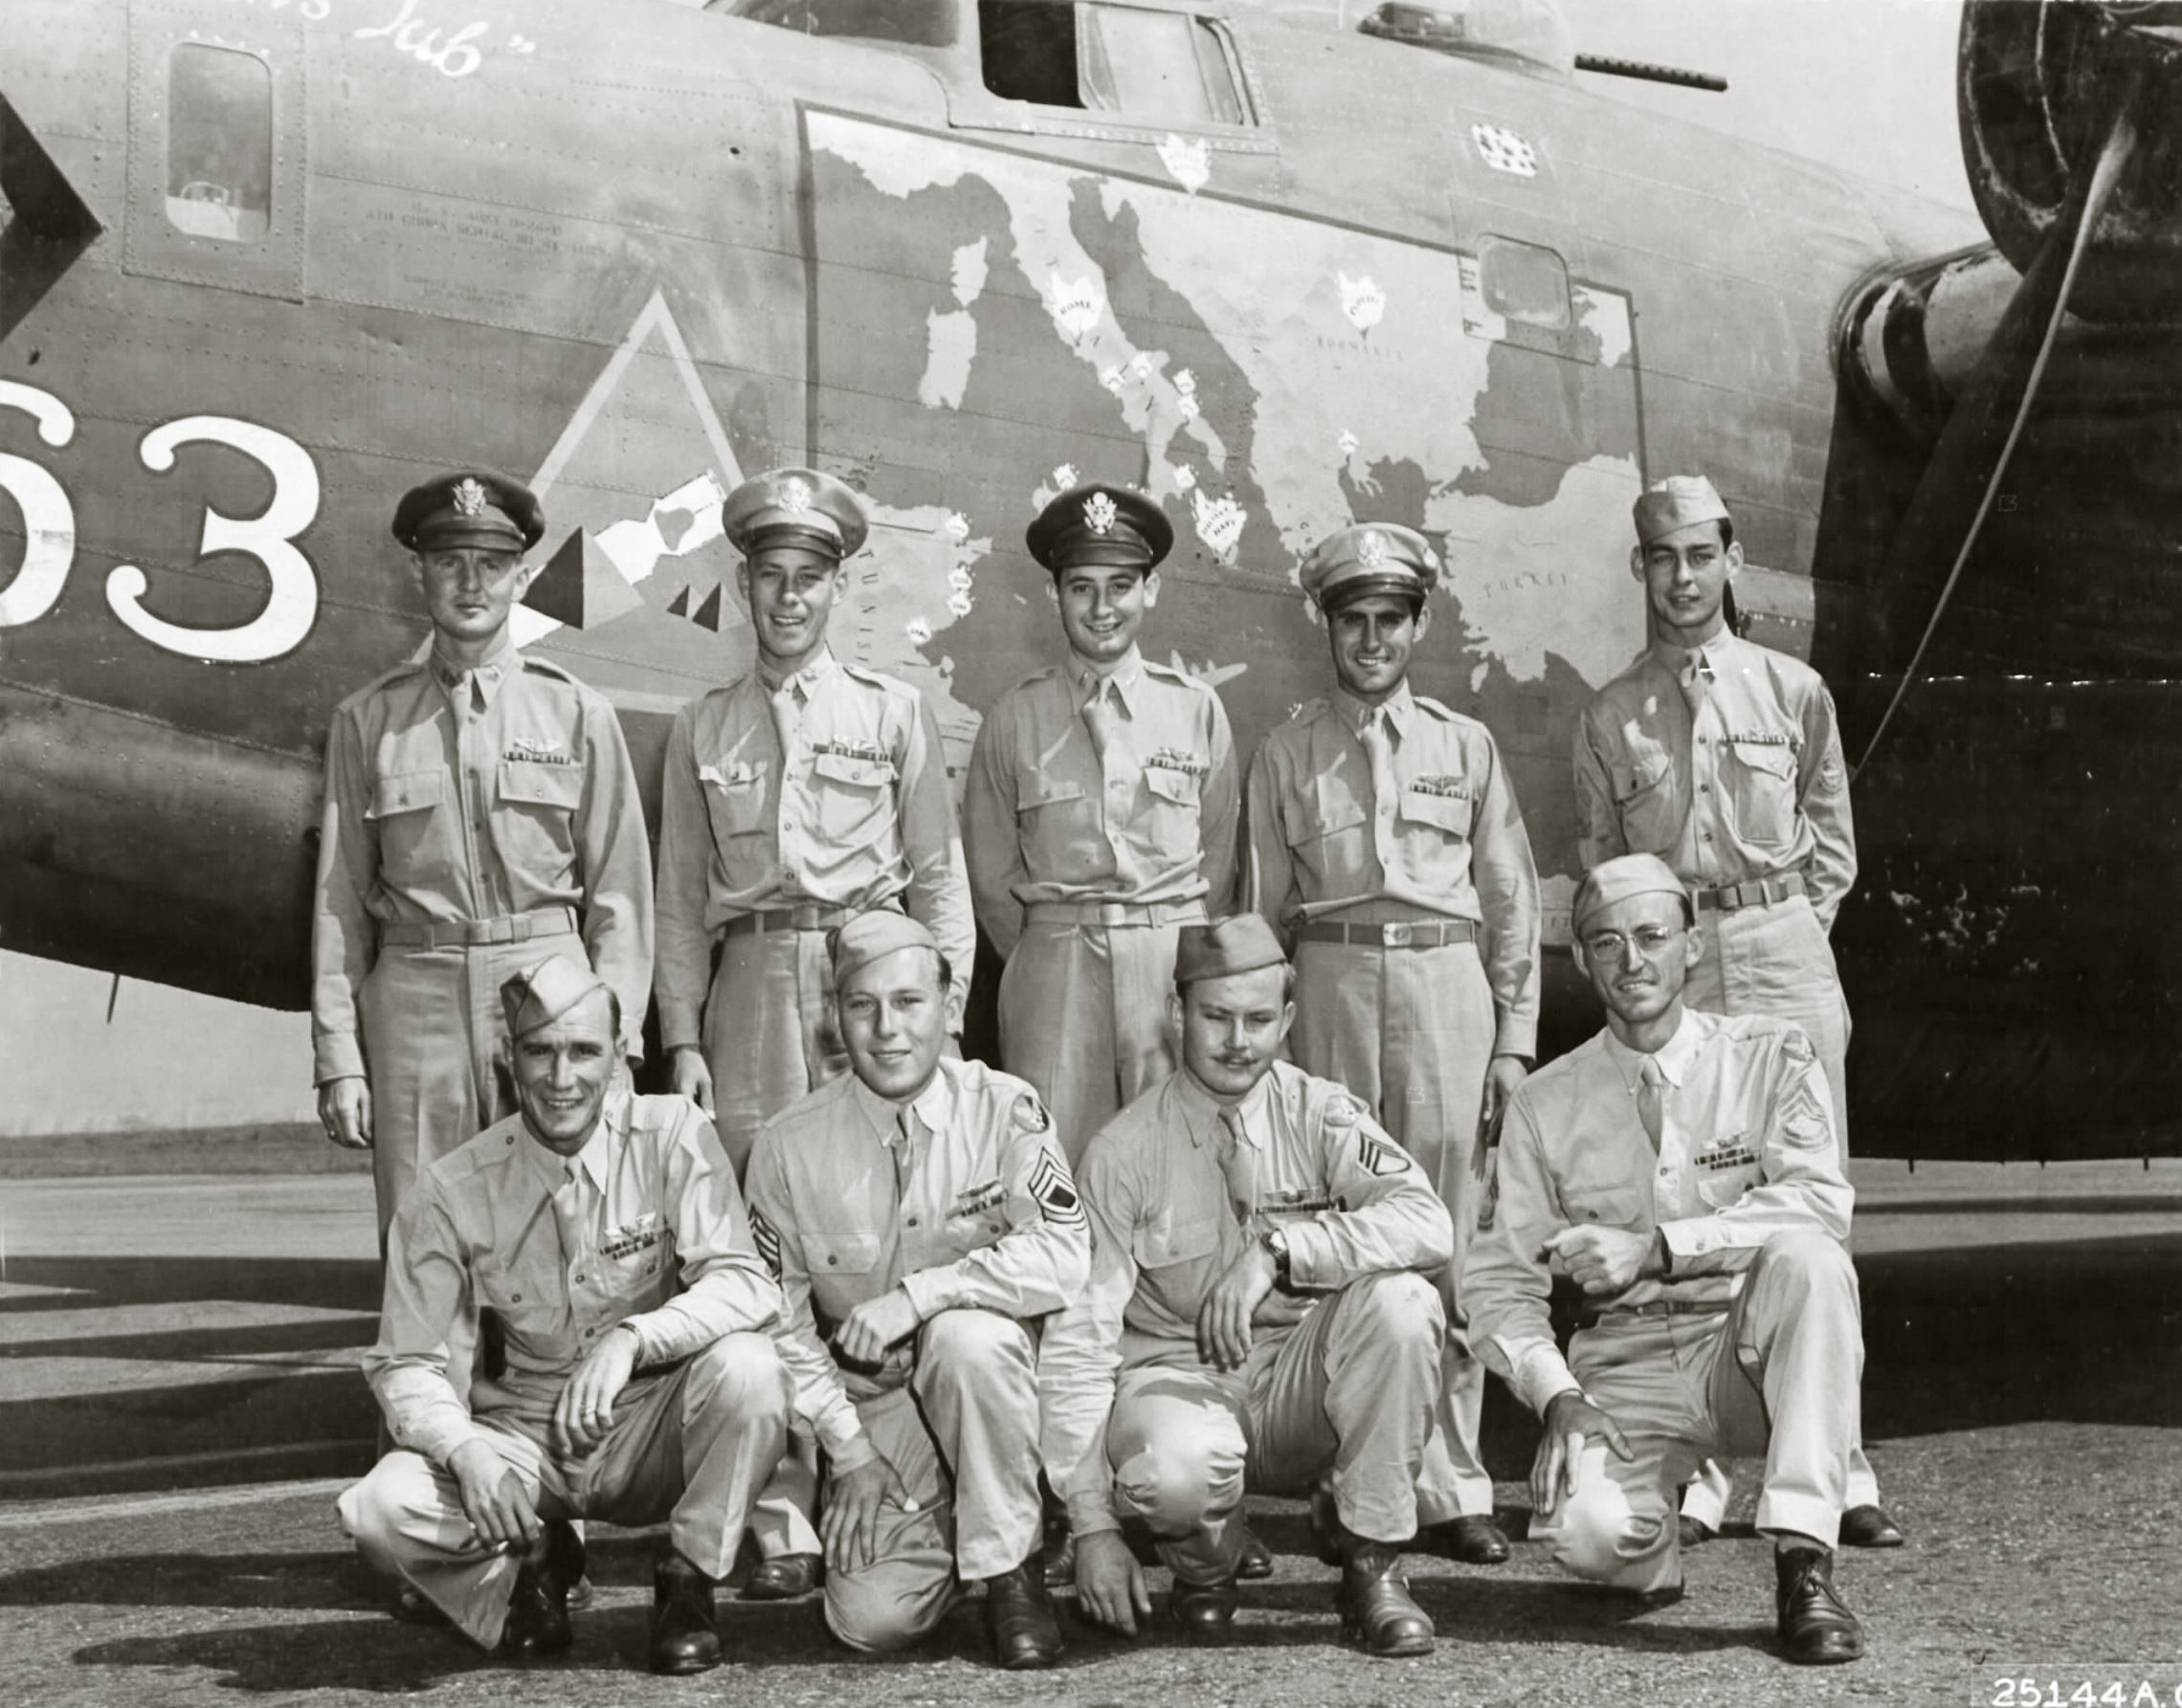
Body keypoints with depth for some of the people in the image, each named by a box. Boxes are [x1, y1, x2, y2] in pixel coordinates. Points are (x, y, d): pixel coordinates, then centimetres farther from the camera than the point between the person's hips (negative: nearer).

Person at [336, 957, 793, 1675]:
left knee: (745, 1366, -32)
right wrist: (467, 1450, -25)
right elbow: (404, 1364, -5)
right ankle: (533, 1560, 8)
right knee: (383, 1509, -25)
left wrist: (631, 1337, -38)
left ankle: (686, 1586, -7)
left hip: (654, 1430, -1)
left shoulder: (670, 1135, -11)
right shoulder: (454, 1192, -8)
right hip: (526, 1443, 1)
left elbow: (747, 1287, -21)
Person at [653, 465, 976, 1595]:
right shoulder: (702, 730, 14)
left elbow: (939, 875, 8)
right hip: (754, 985, 1)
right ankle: (782, 1522, 1)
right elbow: (681, 898, 12)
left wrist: (942, 1018, 0)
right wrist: (683, 1037, 3)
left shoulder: (893, 713, 10)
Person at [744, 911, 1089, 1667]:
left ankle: (1010, 1569, -16)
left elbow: (1065, 1256, -19)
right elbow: (783, 1321, 0)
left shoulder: (1004, 1109, -9)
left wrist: (921, 1293, -27)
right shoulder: (789, 1145, -6)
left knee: (968, 1334, -36)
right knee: (870, 1620, -16)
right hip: (870, 1400, 1)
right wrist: (847, 1449, -7)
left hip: (989, 1377, -1)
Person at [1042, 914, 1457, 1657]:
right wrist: (1094, 1526, -16)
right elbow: (1079, 1336, -10)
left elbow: (1429, 1224, -19)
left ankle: (1372, 1566, -10)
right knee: (1177, 1467, -37)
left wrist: (1280, 1247, -32)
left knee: (1399, 1299, -27)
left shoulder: (1319, 1115, -2)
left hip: (1301, 1387, 2)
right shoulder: (1125, 1149, -7)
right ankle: (1204, 1569, 3)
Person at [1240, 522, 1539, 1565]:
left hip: (1449, 983, 0)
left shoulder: (1465, 746, 12)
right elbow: (1260, 909, 11)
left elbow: (1511, 902, 12)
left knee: (1450, 1240, -2)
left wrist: (1513, 1038, 5)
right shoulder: (1287, 755, 10)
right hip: (1332, 982, 0)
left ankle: (1453, 1487, 4)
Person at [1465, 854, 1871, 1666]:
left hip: (1756, 1358, 0)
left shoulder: (1769, 1057, 1)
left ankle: (1803, 1565, -27)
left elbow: (1820, 1202, -15)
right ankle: (1652, 1547, 10)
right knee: (1586, 1529, -30)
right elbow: (1501, 1279, 2)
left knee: (1808, 1256, -33)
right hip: (1627, 1373, 0)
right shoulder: (1544, 1103, 4)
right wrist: (1558, 1395, -16)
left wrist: (1655, 1249, -24)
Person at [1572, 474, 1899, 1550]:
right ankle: (1691, 1478, 3)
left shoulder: (1794, 692, 8)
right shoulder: (1608, 718, 9)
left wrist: (1790, 930, 3)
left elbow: (1832, 841, 13)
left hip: (1786, 949, 0)